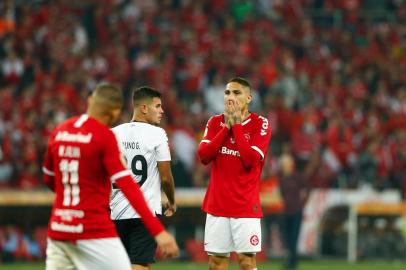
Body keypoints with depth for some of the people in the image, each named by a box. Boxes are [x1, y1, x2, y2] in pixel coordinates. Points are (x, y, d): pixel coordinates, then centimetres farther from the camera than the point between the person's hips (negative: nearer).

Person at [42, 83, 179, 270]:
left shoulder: (59, 131, 8)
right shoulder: (105, 137, -10)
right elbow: (127, 186, -19)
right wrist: (158, 231, -24)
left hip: (59, 229, 7)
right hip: (94, 231, -6)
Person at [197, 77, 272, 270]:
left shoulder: (260, 124, -3)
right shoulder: (215, 122, 9)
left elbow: (250, 160, -16)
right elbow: (203, 156, -4)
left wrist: (237, 125, -11)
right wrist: (226, 126, -7)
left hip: (246, 205, -4)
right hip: (217, 203, 4)